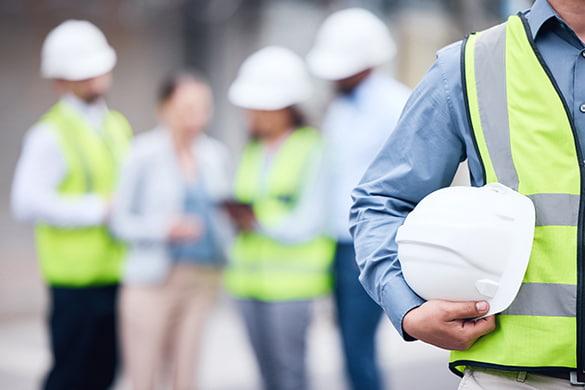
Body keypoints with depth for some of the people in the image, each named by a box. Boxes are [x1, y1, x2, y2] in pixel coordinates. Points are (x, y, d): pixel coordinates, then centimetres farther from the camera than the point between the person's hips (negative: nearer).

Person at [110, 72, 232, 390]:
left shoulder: (215, 154, 9)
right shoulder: (143, 154, -5)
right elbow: (120, 220, -4)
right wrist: (164, 228, -18)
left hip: (202, 278, 4)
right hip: (152, 280, -4)